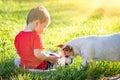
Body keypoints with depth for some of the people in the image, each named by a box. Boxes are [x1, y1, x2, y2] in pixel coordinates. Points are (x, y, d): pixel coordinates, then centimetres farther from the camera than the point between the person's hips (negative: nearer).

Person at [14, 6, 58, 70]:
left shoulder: (19, 36, 3)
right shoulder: (36, 36, -22)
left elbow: (18, 51, 14)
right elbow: (38, 54, -30)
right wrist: (50, 58, -17)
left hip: (23, 66, 7)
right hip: (38, 66, -7)